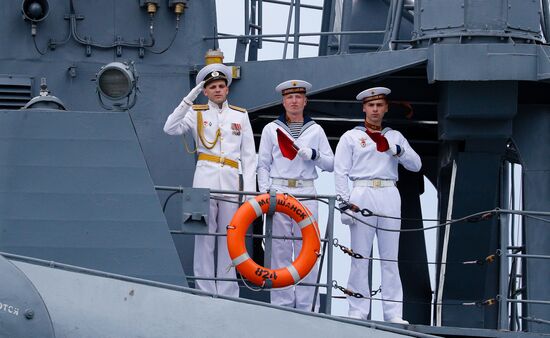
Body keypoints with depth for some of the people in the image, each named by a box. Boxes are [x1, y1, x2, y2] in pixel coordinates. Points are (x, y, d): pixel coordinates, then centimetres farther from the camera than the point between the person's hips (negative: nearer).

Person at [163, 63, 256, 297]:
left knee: (229, 240, 2)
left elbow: (248, 155, 11)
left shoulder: (240, 115, 13)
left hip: (232, 182, 1)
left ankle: (228, 295, 6)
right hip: (205, 180, -1)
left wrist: (250, 189, 2)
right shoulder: (197, 114, 9)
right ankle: (205, 293, 1)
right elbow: (170, 129, -9)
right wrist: (188, 100, -14)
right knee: (204, 238, -3)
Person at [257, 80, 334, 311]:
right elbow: (263, 164, 10)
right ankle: (281, 304, 2)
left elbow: (330, 164, 12)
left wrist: (312, 155, -7)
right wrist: (265, 192, -2)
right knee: (280, 250, -2)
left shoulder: (316, 131, 13)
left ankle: (307, 306, 0)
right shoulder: (271, 129, 11)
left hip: (306, 193, 1)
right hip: (278, 191, -1)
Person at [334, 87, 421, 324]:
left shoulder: (395, 137, 19)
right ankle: (358, 311, -2)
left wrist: (394, 150, -5)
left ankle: (393, 312, -1)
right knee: (360, 256, -4)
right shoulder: (350, 137, 11)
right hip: (362, 195, -2)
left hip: (389, 197, 2)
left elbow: (415, 165, 11)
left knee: (390, 257, 0)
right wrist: (345, 202, -8)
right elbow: (340, 171, 4)